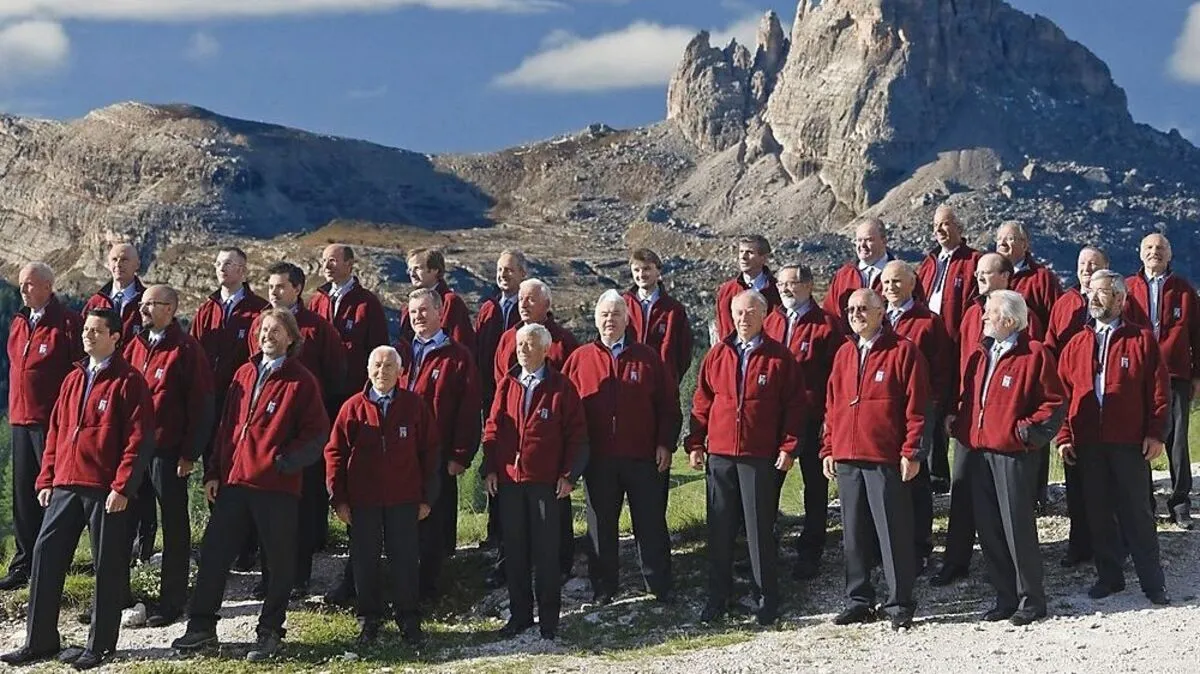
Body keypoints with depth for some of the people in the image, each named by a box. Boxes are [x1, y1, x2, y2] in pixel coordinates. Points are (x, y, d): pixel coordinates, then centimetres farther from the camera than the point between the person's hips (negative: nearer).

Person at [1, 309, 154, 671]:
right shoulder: (73, 380, 15)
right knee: (46, 556, 6)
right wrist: (46, 479, 12)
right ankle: (39, 641, 16)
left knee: (107, 566, 2)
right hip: (65, 485, 7)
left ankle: (99, 645, 12)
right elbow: (55, 431, 19)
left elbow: (139, 437, -11)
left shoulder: (128, 381, -6)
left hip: (106, 490, -7)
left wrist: (122, 486, -16)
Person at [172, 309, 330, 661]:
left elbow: (317, 433, -7)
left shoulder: (301, 381, -4)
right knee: (213, 553, 7)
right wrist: (214, 472, 11)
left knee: (278, 560, 4)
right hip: (233, 480, 5)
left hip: (277, 485, -5)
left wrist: (284, 461, -16)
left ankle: (270, 633, 16)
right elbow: (226, 425, 16)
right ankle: (201, 627, 17)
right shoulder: (245, 374, 14)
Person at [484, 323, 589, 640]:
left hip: (546, 482, -3)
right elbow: (493, 429, 9)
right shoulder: (506, 385, 9)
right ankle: (519, 614, 19)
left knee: (546, 552, 3)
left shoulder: (561, 387, -1)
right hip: (508, 479, 3)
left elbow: (577, 434, -1)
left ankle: (549, 618, 13)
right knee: (514, 551, 8)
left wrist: (569, 475, -7)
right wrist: (490, 469, 1)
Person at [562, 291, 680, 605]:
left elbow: (668, 404, 4)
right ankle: (603, 590, 19)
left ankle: (660, 587, 15)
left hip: (643, 458, -1)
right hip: (598, 459, 1)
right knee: (601, 525, 9)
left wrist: (665, 444, -3)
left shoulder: (647, 358, 4)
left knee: (651, 523, 5)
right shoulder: (580, 359, 4)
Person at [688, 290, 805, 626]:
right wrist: (695, 443, 4)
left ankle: (768, 598, 12)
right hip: (719, 454, 3)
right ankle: (718, 596, 17)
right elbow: (702, 402, 10)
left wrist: (788, 447, -6)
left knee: (760, 529, 2)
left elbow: (794, 405, -1)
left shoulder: (779, 357, -1)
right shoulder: (717, 355, 7)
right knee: (719, 529, 8)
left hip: (761, 457, -3)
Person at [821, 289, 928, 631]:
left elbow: (916, 407, -7)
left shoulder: (903, 351, -3)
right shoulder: (844, 354, 15)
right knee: (854, 534, 10)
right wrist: (828, 449, 12)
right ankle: (859, 600, 20)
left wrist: (911, 452, -11)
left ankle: (899, 604, 8)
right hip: (846, 459, 6)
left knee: (893, 533, -1)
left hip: (887, 459, -6)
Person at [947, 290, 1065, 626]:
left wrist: (1029, 430, -14)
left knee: (1017, 526, -4)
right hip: (979, 451, 7)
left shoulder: (1034, 355, -5)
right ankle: (1006, 598, 19)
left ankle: (1031, 600, 8)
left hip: (1013, 453, -7)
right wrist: (957, 420, 10)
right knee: (988, 528, 9)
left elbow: (1054, 403, -5)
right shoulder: (979, 356, 16)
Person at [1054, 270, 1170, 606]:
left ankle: (1153, 582, 11)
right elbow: (1062, 392, 8)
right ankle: (1109, 577, 21)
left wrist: (1155, 433, -9)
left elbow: (1158, 390, -3)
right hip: (1087, 444, 4)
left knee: (1136, 513, 2)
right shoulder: (1076, 344, 10)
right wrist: (1064, 436, 1)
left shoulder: (1141, 339, 0)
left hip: (1129, 442, -4)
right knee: (1098, 513, 10)